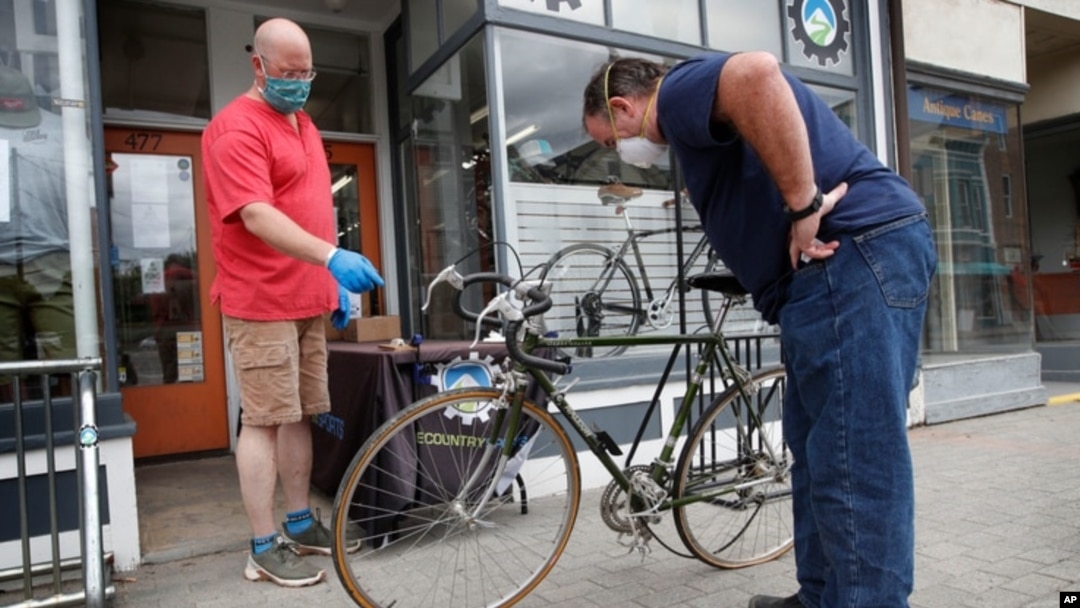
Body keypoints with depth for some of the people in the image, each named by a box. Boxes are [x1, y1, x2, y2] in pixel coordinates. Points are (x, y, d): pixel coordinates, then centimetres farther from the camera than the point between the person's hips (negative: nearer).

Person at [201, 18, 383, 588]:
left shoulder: (304, 124, 18)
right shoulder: (237, 127, -10)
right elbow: (257, 217, -22)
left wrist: (332, 280, 18)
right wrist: (331, 256, -34)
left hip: (309, 299, 8)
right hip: (262, 302, -8)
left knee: (300, 415, 13)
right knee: (263, 420, -3)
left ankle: (300, 524, 26)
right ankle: (264, 548, 7)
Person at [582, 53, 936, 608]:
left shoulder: (679, 91, -4)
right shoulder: (692, 110, 27)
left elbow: (756, 73, -27)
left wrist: (803, 207, -23)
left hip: (851, 256, -11)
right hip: (852, 262, 11)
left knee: (853, 466, -8)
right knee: (820, 455, 16)